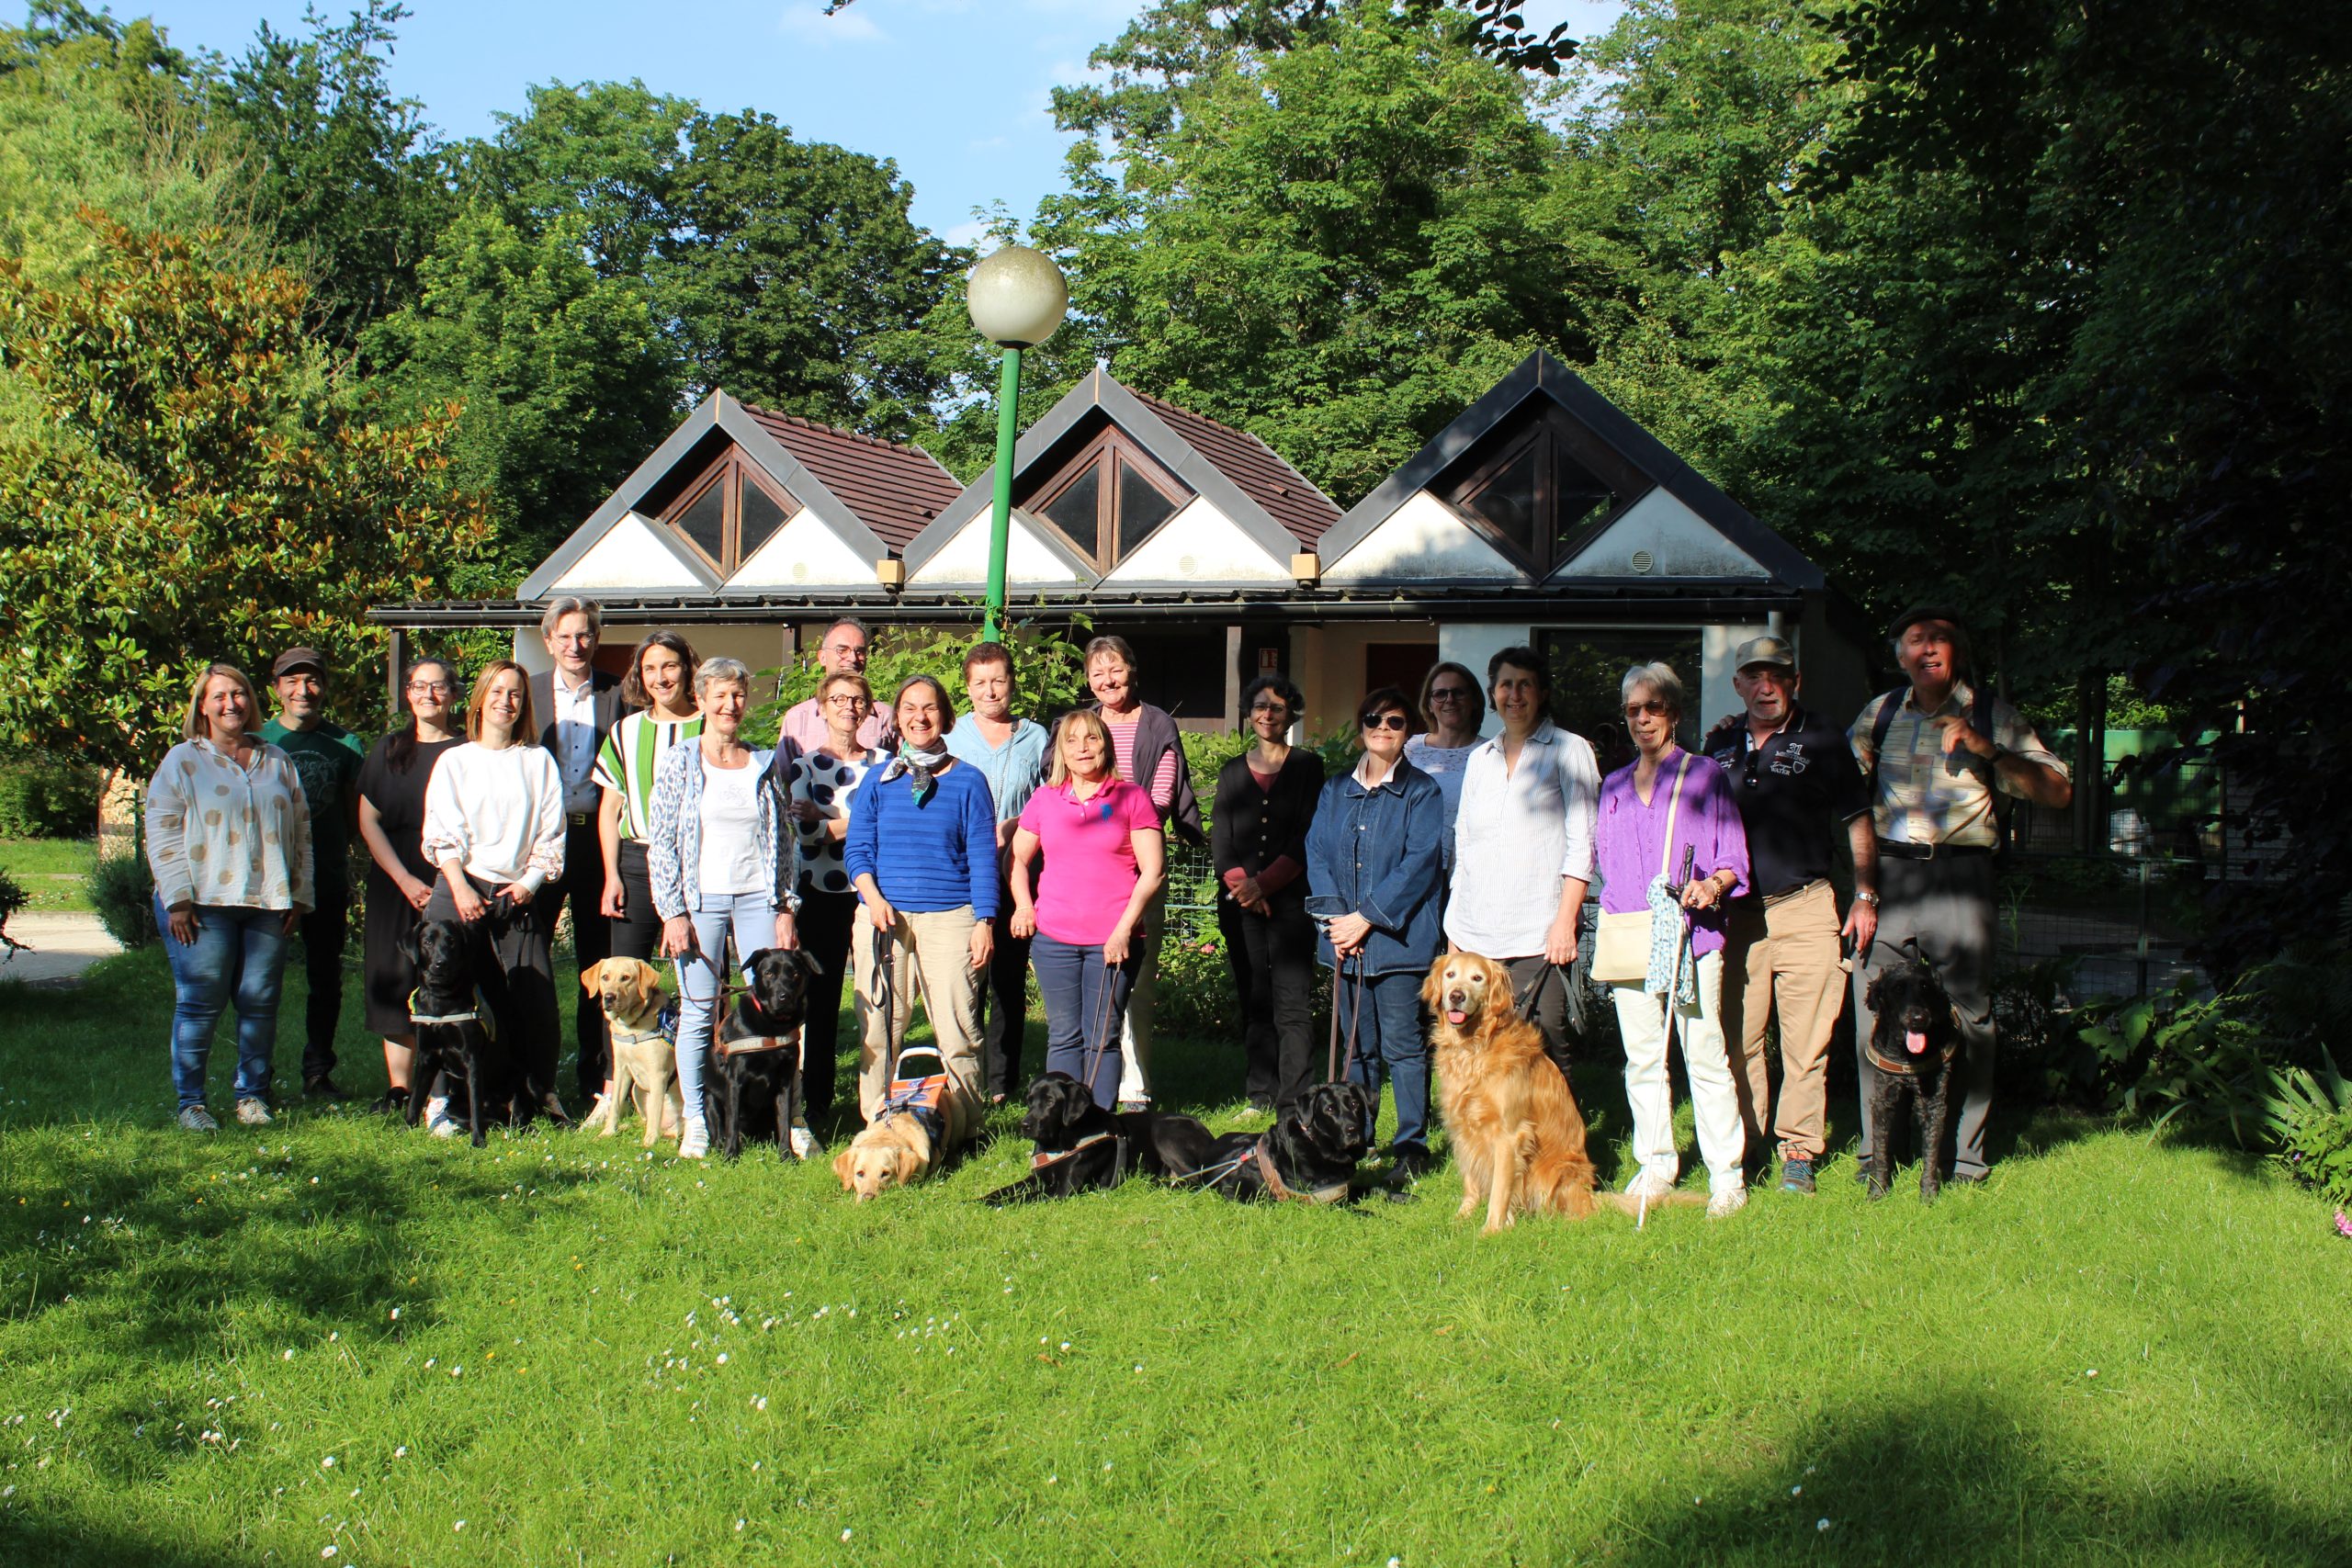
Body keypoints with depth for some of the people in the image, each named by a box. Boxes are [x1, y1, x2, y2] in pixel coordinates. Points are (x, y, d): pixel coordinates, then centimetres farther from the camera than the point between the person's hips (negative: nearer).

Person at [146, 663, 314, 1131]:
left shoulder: (277, 762, 16)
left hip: (268, 904, 3)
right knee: (199, 1004, -4)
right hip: (204, 904, -3)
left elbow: (300, 830, 17)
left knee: (259, 1002, 2)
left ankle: (252, 1095, 13)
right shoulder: (182, 761, 6)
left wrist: (299, 897, 9)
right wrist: (177, 899, -9)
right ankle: (191, 1102, 4)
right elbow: (161, 833, -1)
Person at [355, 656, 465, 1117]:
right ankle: (398, 1087, 6)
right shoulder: (387, 751, 11)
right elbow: (368, 821, 6)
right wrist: (406, 880, -6)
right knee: (396, 979, 1)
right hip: (395, 884, 2)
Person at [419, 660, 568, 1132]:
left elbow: (552, 833, 9)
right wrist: (460, 888, -10)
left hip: (520, 894, 1)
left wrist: (530, 882, -5)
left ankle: (541, 1091, 14)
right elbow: (441, 833, 2)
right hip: (462, 890, -1)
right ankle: (437, 1100, -3)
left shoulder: (539, 761, 12)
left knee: (536, 1003, -3)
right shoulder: (455, 761, 9)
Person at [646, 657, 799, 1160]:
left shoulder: (764, 766, 9)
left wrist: (786, 907, 4)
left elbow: (783, 841, 11)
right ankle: (696, 1123, 10)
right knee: (698, 1012, 1)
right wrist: (674, 912, -7)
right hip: (701, 899, -2)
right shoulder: (679, 764, 2)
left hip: (758, 898, 2)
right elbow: (660, 842, 0)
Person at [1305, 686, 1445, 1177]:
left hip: (1397, 939, -4)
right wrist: (1335, 917, -8)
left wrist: (1367, 916, -14)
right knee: (1357, 1047, 11)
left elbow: (1420, 864, -9)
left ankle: (1412, 1144, 2)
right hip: (1344, 939, 4)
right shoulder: (1336, 791, 14)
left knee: (1402, 1045, -5)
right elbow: (1317, 855, 7)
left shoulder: (1422, 791, 0)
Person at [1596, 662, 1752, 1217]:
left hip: (1689, 936, -4)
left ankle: (1727, 1174, -1)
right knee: (1642, 1059, 5)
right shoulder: (1614, 787, 18)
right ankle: (1656, 1166, 14)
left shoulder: (1704, 776, 5)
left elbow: (1734, 859, 2)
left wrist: (1712, 886, -17)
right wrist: (1609, 933, 13)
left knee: (1705, 1055, -6)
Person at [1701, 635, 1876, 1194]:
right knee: (1737, 1038, 5)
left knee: (1806, 1039, -3)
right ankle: (1742, 1144, 16)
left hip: (1804, 907, -3)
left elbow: (1858, 821, 5)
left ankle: (1799, 1152, 3)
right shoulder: (1720, 743, 12)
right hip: (1734, 911, 3)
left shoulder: (1821, 739, 3)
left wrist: (1865, 896, 0)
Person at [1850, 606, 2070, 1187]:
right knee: (1873, 1018, 0)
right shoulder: (1880, 714, 15)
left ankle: (1965, 1160, 5)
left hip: (1959, 874, -2)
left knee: (1968, 1019, -4)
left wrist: (1988, 750, -13)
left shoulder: (1991, 714, 6)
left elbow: (2059, 793, -2)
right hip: (1886, 873, 3)